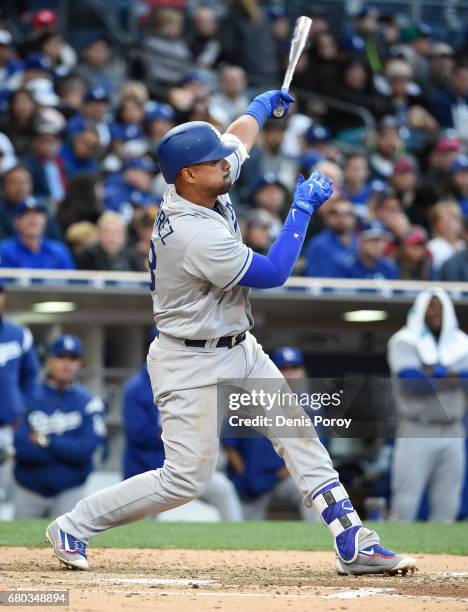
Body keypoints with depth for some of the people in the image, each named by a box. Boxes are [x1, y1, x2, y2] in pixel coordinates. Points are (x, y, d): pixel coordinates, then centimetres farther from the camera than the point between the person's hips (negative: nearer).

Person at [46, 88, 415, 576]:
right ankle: (74, 526, 6)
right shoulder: (194, 233, -30)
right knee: (186, 479, -8)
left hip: (241, 351, 10)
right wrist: (302, 208, -15)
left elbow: (240, 134, 19)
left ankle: (353, 545, 4)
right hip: (191, 364, -10)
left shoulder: (208, 185, -4)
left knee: (299, 435, 4)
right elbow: (273, 274, -22)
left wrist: (265, 103, 36)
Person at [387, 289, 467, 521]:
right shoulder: (404, 342, -2)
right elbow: (413, 381, -18)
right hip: (416, 432, -5)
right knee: (405, 506, -7)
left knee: (447, 507, 5)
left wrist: (436, 371, -14)